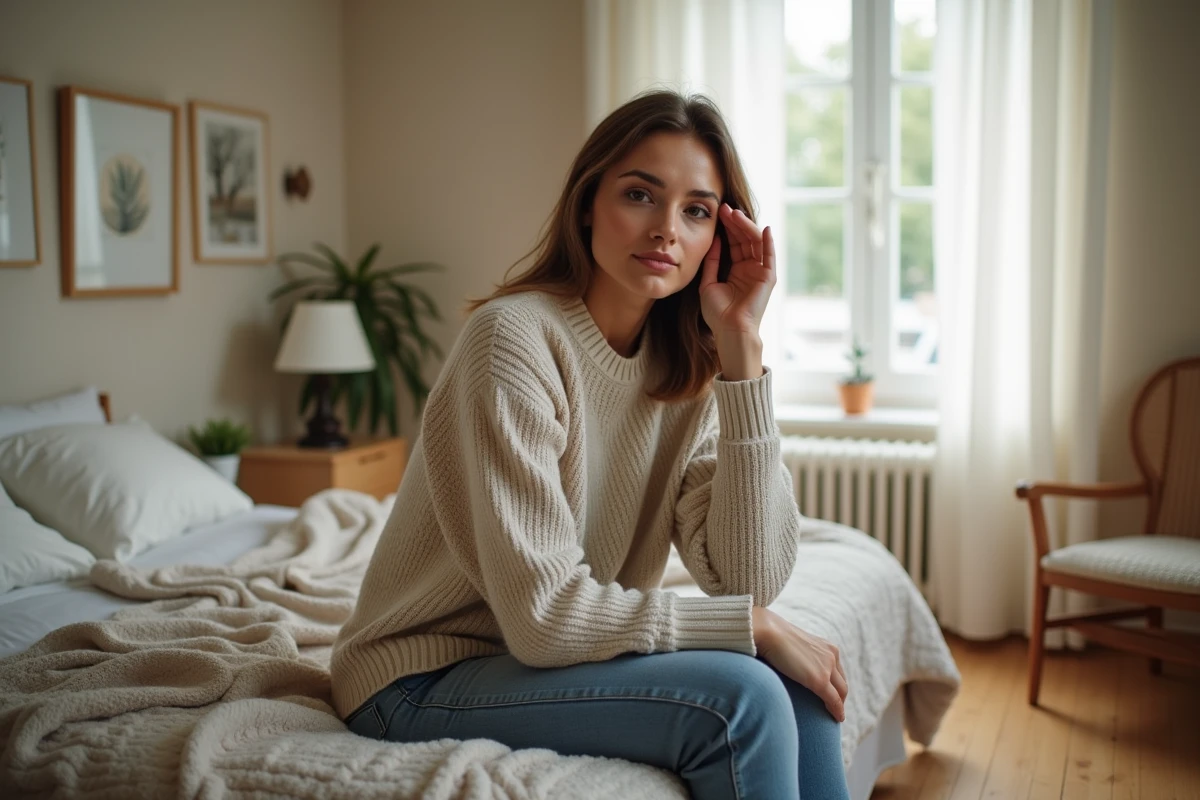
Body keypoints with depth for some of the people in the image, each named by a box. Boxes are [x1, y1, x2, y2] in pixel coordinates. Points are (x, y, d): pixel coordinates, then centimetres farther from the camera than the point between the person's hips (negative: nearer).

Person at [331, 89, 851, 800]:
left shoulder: (687, 371, -1)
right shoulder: (516, 338, -21)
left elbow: (750, 577, -14)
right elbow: (544, 614, -26)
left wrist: (741, 343, -16)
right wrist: (755, 625, -19)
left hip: (547, 657, 6)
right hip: (426, 680, -6)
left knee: (799, 687, -12)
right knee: (739, 695, -22)